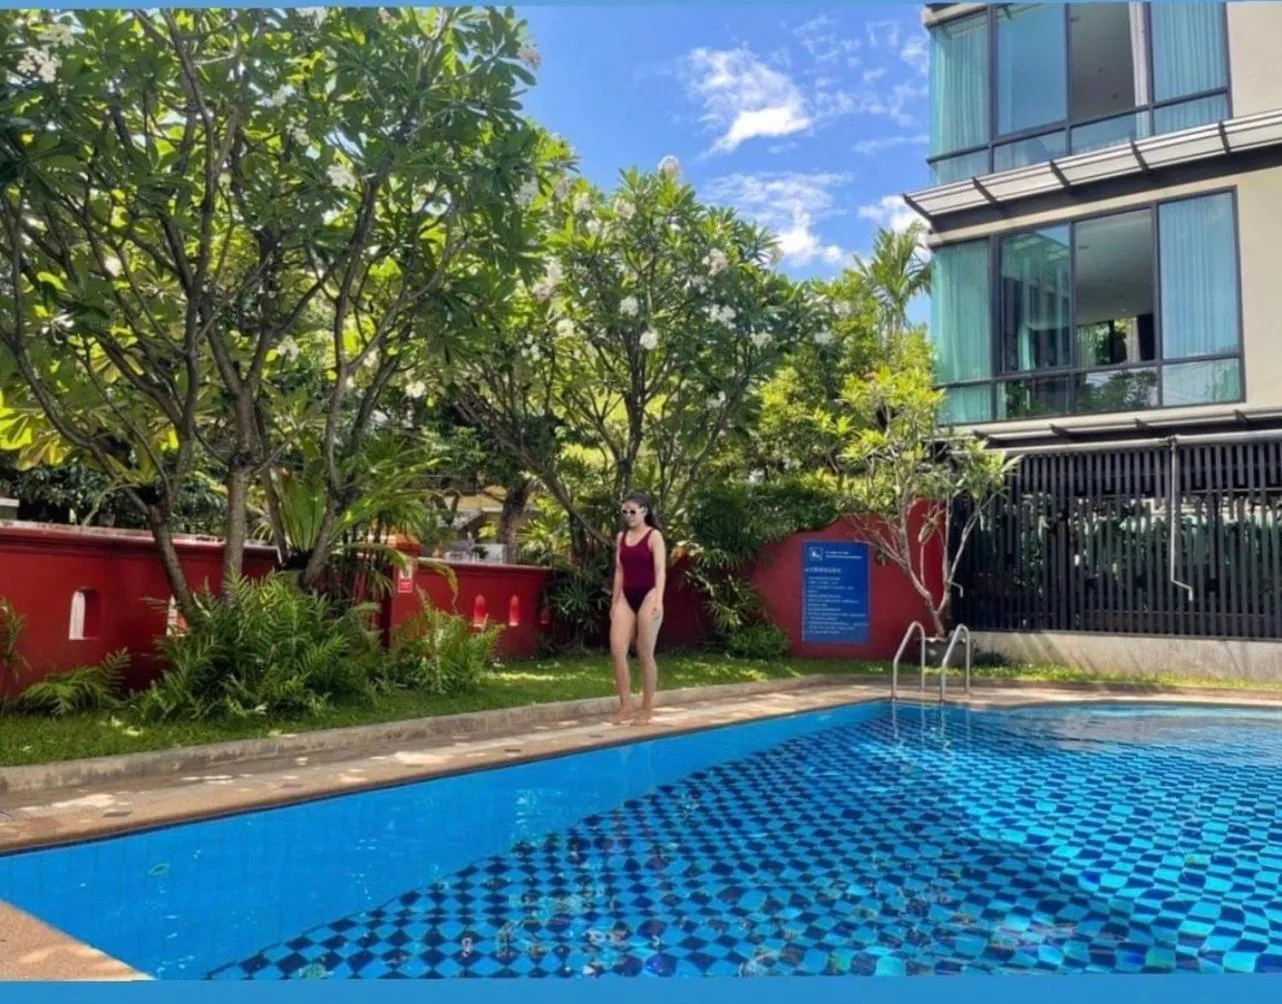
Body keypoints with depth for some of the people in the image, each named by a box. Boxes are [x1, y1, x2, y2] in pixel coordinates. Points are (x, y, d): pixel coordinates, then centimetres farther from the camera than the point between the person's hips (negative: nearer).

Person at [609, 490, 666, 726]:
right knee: (617, 651, -4)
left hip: (647, 596, -5)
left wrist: (658, 601, -24)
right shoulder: (621, 537, 13)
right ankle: (626, 705, 5)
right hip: (626, 598, 5)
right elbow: (619, 571, 16)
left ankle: (647, 709, 9)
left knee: (645, 654, -1)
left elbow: (660, 570, -12)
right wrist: (614, 602, 12)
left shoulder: (654, 536, -4)